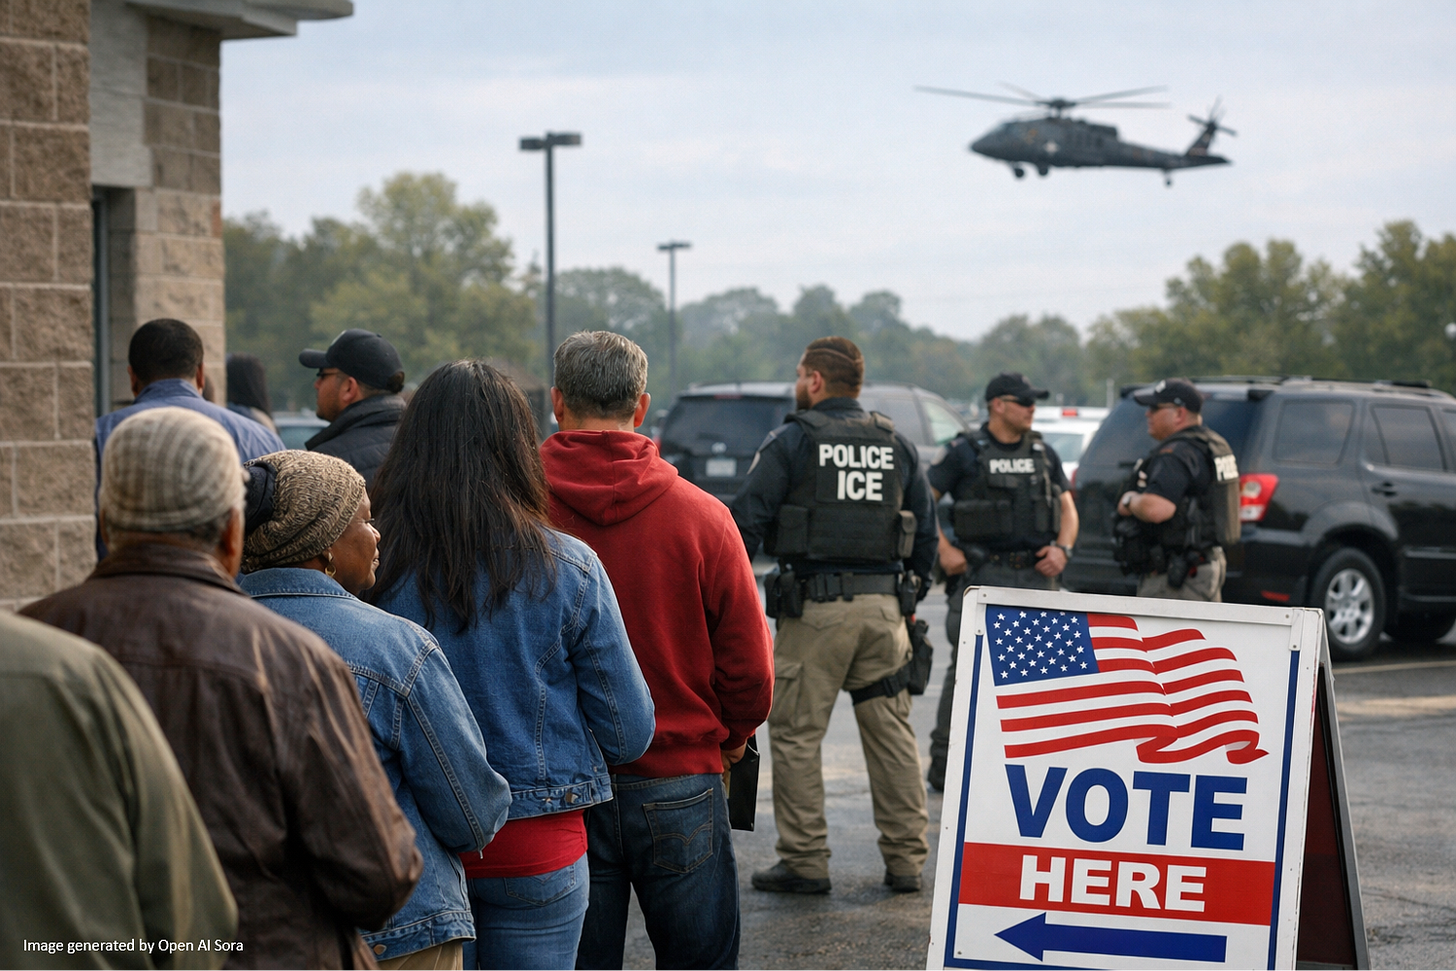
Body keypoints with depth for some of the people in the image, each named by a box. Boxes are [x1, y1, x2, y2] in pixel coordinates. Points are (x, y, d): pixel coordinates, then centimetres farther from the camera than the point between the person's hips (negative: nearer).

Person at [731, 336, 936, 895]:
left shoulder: (791, 441, -4)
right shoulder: (896, 445, 12)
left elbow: (747, 521, -8)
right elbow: (925, 528, 15)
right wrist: (910, 596, 23)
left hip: (815, 609, -5)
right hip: (883, 607, 5)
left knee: (796, 734, 2)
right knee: (891, 732, 10)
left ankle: (804, 863, 2)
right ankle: (905, 860, 12)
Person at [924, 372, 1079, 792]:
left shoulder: (1045, 454, 14)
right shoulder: (965, 452, -1)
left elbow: (1067, 508, 20)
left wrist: (1062, 548, 2)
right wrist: (943, 549, -9)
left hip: (1035, 576, 5)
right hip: (980, 575, -5)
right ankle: (944, 766, 0)